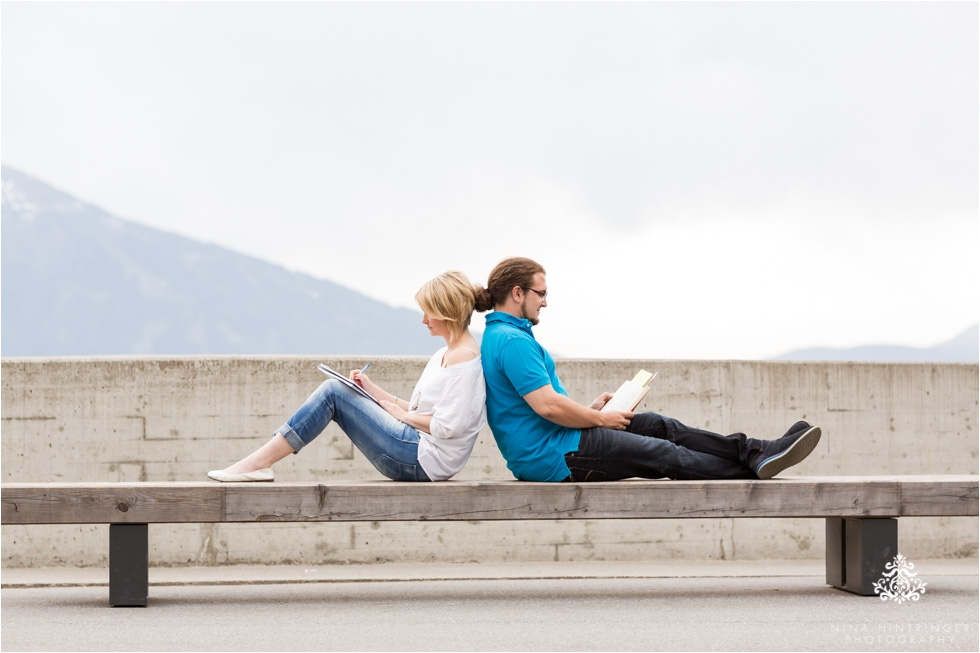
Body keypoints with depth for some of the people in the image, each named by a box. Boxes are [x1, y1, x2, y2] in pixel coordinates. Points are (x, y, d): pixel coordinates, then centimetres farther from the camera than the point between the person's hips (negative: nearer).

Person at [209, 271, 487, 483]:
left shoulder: (464, 357, -13)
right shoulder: (443, 355, 19)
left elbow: (446, 426, -20)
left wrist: (403, 415, -6)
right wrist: (371, 389, 12)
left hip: (423, 460, -10)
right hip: (415, 455, 10)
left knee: (333, 392, -9)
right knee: (334, 391, 5)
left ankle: (260, 462, -8)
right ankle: (260, 460, -2)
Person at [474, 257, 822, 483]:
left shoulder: (497, 337, 16)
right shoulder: (512, 341, -20)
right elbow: (548, 405, -27)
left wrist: (589, 410, 12)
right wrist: (600, 418, -11)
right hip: (555, 456, -11)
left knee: (659, 425, 10)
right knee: (667, 455, -3)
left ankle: (756, 451, 10)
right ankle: (755, 464, 8)